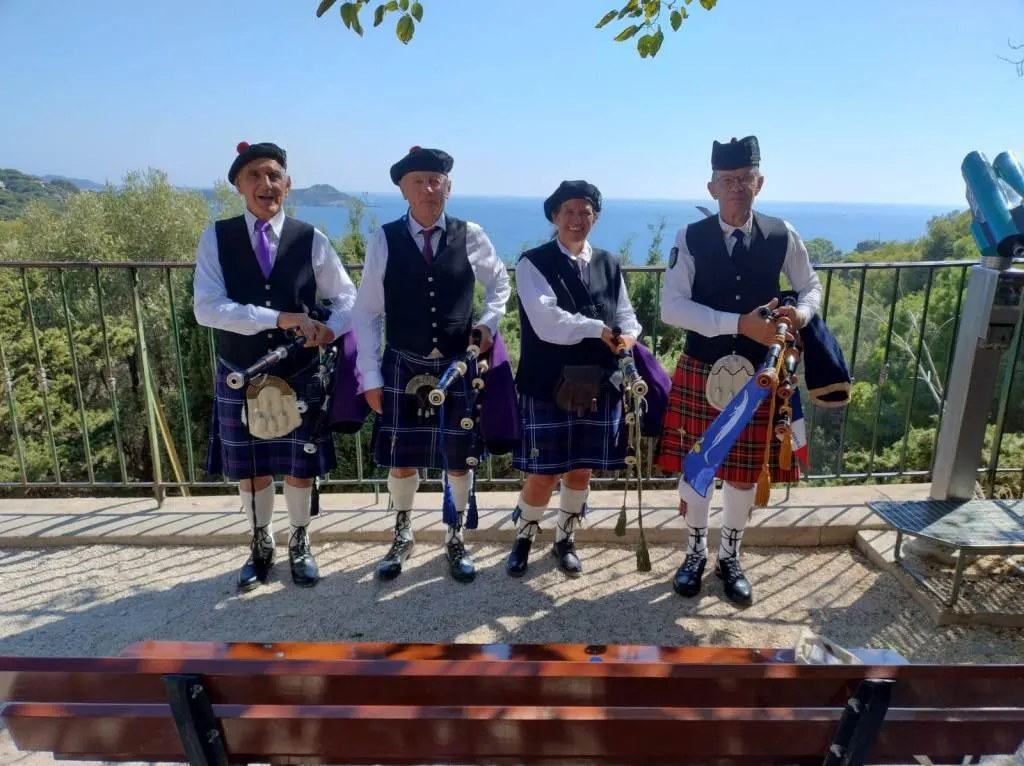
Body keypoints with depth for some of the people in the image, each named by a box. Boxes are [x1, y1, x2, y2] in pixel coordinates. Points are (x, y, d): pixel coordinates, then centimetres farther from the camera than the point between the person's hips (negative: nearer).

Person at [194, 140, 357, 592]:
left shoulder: (311, 241, -5)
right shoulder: (216, 239, -6)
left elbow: (348, 298, 2)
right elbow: (207, 309, -17)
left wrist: (329, 330, -20)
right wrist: (279, 318, -27)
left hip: (300, 377, 0)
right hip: (240, 377, 0)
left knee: (300, 468, 12)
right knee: (250, 471, 16)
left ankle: (300, 545, 36)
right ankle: (261, 546, 40)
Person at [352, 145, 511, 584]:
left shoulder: (470, 237, -4)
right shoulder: (383, 241, -6)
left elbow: (500, 282, 15)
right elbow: (366, 312, -2)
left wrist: (490, 322, -1)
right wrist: (370, 376, -5)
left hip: (458, 369, 0)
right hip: (403, 369, 0)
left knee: (457, 460, 11)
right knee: (401, 462, 11)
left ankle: (455, 539, 33)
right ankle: (402, 537, 36)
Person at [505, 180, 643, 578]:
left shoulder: (609, 264, 11)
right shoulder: (533, 263, -4)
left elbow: (627, 317, 10)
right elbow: (546, 322, -17)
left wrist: (627, 337, -13)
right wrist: (598, 329, -15)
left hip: (599, 387, 4)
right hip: (548, 387, -4)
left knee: (582, 471, 14)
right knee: (543, 475, 1)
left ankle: (565, 539, 35)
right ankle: (523, 538, 28)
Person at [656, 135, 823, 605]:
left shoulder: (782, 236, -1)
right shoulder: (691, 238, -8)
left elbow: (811, 284, 12)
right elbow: (672, 307, -18)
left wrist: (803, 312, -12)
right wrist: (741, 324, -25)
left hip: (757, 374, 2)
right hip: (700, 372, -1)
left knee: (744, 471, 12)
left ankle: (730, 557, 34)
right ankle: (696, 553, 32)